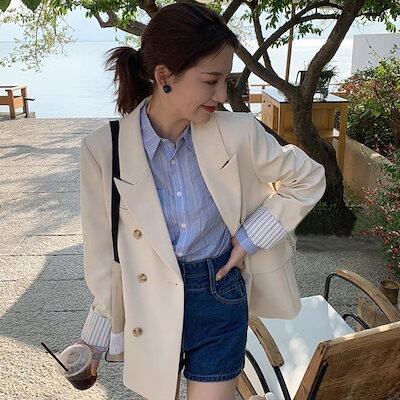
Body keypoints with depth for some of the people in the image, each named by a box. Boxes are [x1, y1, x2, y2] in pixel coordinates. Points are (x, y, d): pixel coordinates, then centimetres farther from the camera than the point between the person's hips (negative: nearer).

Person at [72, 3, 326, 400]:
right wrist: (96, 335, 3)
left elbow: (308, 177, 0)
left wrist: (251, 238, -8)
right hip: (151, 304, 1)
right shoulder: (102, 149, -17)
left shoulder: (238, 134, -17)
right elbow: (103, 249, -5)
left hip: (220, 297, 0)